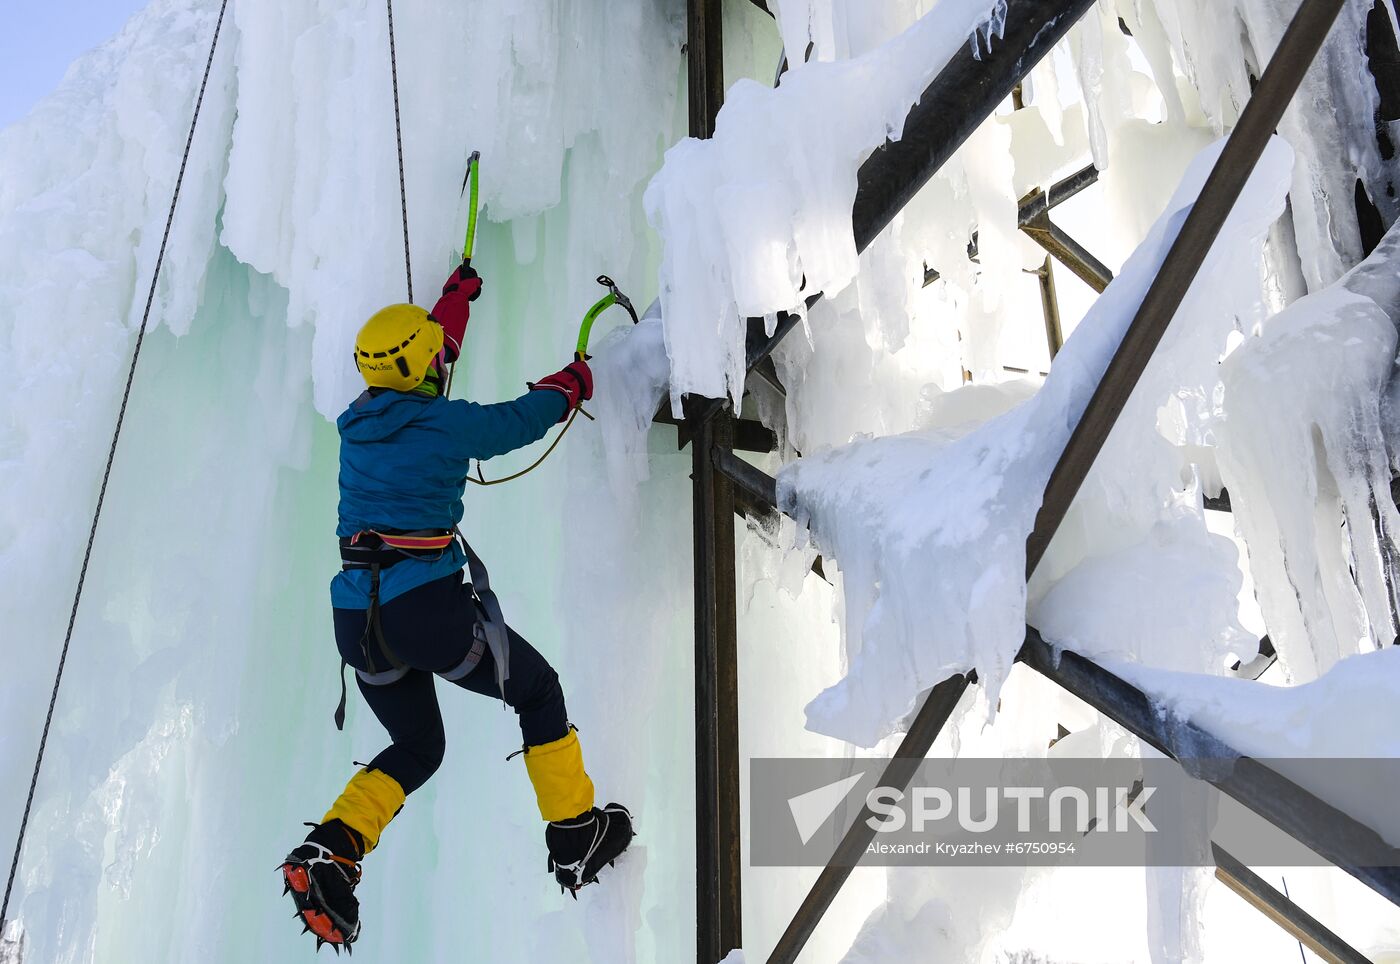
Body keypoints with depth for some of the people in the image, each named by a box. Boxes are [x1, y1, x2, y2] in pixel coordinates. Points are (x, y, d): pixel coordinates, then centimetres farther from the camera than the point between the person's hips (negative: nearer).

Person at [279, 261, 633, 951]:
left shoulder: (356, 424, 12)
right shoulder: (446, 424, -7)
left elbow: (415, 372, 29)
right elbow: (522, 419, 9)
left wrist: (459, 293, 43)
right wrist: (572, 383, 31)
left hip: (356, 617, 7)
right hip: (430, 606, -6)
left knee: (416, 748, 24)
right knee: (538, 692, 17)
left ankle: (332, 847, 4)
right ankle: (575, 836, 23)